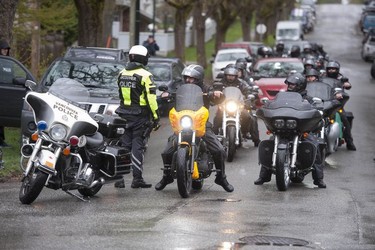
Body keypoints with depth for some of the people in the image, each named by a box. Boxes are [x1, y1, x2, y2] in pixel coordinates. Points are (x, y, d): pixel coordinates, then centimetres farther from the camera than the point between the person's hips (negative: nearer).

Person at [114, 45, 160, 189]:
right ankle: (137, 178, -4)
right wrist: (156, 117, -11)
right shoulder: (145, 75, -11)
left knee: (123, 145, 8)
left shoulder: (122, 74, 8)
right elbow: (151, 97, -14)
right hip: (140, 115, -5)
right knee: (138, 146, -3)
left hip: (124, 113, 5)